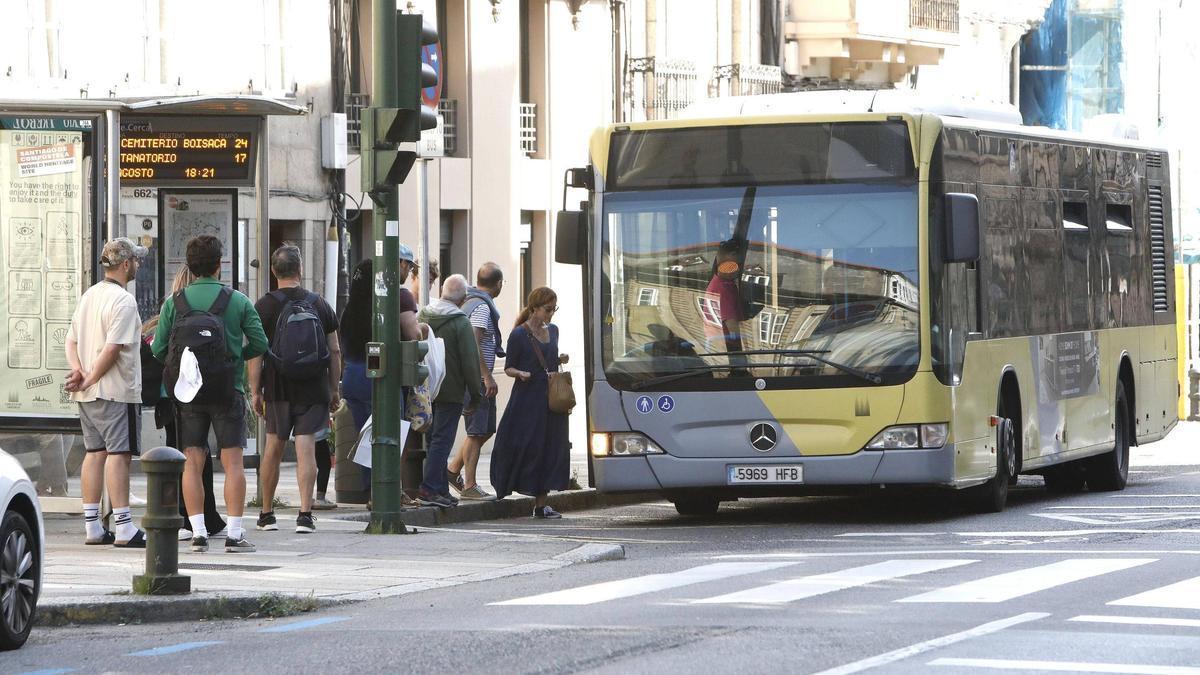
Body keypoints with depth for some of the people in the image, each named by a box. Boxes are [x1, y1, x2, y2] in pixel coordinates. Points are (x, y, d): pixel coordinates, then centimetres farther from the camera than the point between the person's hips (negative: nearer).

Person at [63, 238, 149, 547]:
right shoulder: (124, 301, -13)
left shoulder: (88, 295, 15)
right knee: (119, 453, -8)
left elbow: (72, 340, 14)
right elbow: (112, 349, -19)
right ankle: (123, 529, -10)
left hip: (88, 394, 9)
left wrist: (78, 371, -1)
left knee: (95, 452, 10)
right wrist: (89, 380, -12)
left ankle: (92, 527, 11)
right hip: (116, 391, -9)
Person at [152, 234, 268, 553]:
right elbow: (259, 344, -2)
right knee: (233, 463, 1)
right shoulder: (237, 301, -3)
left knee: (192, 464, 5)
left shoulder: (174, 302, 0)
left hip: (188, 392, 2)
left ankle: (198, 533, 1)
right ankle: (234, 534, -3)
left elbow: (158, 349, -1)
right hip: (228, 391, -2)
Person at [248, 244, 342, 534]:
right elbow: (334, 351, 6)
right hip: (313, 390, 1)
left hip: (278, 389, -1)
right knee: (306, 448, -3)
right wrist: (334, 389, 13)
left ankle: (266, 513, 20)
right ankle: (305, 515, -11)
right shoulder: (319, 304, 4)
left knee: (274, 447, 11)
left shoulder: (264, 306, -3)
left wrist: (255, 391, 0)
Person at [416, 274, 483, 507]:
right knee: (442, 440, -5)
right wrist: (475, 394, -4)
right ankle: (429, 489, -11)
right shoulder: (461, 323, -12)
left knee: (434, 439, 14)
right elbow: (470, 362, -12)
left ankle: (440, 489, 18)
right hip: (451, 391, -7)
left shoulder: (423, 317, 7)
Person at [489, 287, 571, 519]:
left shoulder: (552, 330, 13)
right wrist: (520, 374, -22)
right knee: (526, 447, -7)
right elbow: (508, 368, -2)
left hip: (549, 398, 6)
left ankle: (541, 503, 4)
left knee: (550, 448, 2)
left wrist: (560, 360, 4)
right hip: (526, 398, -6)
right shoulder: (519, 335, -6)